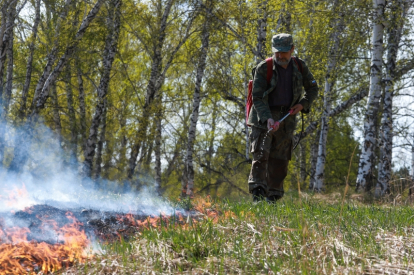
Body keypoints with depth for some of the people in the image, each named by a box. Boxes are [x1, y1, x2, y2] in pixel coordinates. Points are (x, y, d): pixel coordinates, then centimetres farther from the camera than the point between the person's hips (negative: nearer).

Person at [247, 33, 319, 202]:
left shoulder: (299, 67, 1)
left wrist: (303, 104, -3)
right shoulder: (263, 68, -11)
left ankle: (272, 198, 12)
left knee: (280, 160, 4)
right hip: (264, 116, -3)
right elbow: (257, 97, -13)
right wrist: (268, 118, -27)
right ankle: (257, 194, -19)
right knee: (261, 154, -15)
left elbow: (312, 89, 16)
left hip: (286, 118, 3)